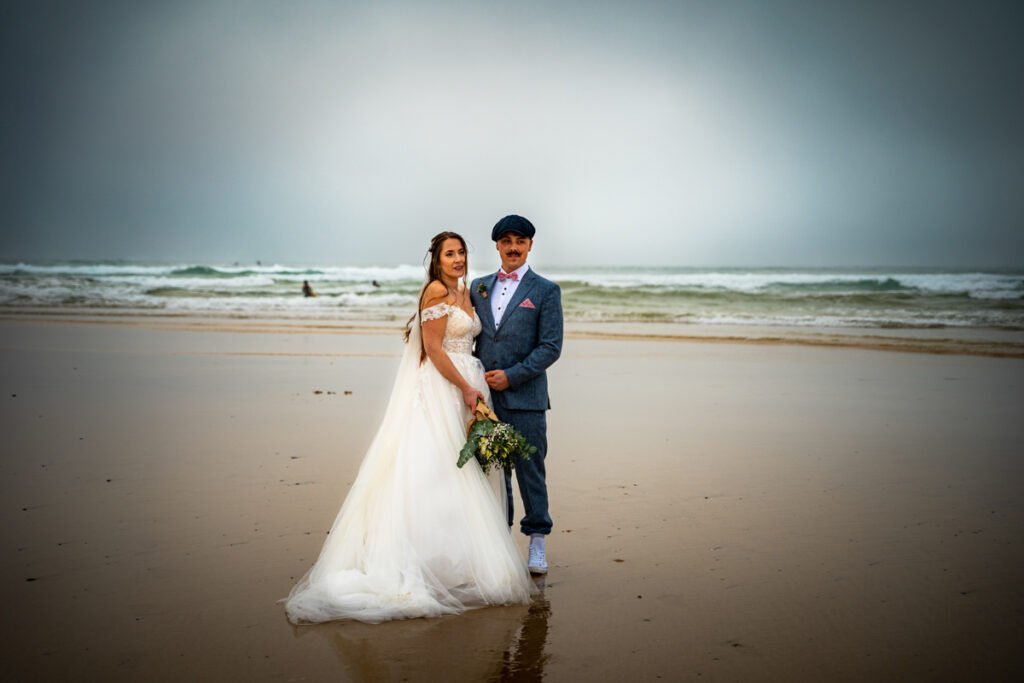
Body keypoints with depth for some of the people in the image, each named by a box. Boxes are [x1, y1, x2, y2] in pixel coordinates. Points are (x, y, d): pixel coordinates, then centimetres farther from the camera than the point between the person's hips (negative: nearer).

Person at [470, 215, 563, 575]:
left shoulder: (546, 291, 1)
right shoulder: (479, 287, 14)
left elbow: (551, 347, -5)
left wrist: (512, 376, -12)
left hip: (525, 397, -4)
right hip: (484, 395, 4)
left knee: (530, 469, 1)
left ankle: (537, 542, 14)